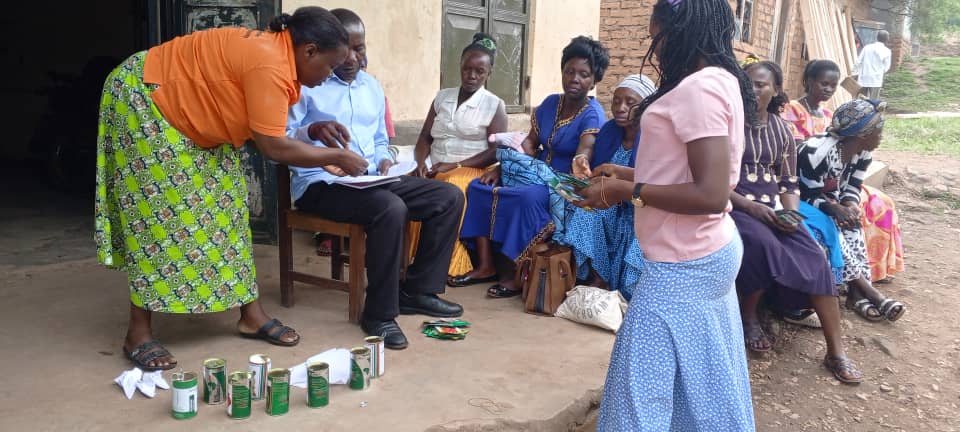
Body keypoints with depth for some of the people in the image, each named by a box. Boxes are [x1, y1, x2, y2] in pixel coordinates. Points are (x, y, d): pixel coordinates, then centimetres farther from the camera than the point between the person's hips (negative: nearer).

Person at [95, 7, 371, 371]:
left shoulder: (273, 53, -1)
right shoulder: (270, 65, -30)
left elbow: (265, 131, 0)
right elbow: (273, 147, -30)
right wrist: (337, 157, -21)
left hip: (188, 116, 10)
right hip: (143, 100, -10)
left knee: (224, 205, 5)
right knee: (158, 212, -9)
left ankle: (251, 314, 11)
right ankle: (138, 334, 0)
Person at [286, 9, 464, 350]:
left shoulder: (372, 87, 18)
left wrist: (384, 160, 2)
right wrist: (313, 131, -30)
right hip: (320, 183, -7)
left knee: (450, 197, -5)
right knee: (391, 208, -36)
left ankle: (417, 290, 2)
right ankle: (379, 313, -20)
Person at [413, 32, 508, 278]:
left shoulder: (494, 105, 3)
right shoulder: (441, 97, 16)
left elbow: (496, 151, -5)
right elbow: (425, 138, 14)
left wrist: (454, 165, -13)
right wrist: (421, 163, -8)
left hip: (471, 171, -4)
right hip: (435, 170, 4)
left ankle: (448, 264, -23)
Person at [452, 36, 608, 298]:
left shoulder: (592, 114, -13)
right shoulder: (550, 103, 8)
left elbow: (583, 155, -29)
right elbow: (530, 143, 9)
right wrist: (500, 168, -4)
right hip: (538, 175, 7)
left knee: (528, 196, -38)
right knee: (479, 187, -8)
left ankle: (515, 273, -24)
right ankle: (486, 266, -11)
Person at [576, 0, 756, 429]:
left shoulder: (699, 88, -19)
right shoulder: (721, 82, 12)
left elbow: (711, 195, -25)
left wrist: (625, 192, -18)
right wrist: (620, 177, 12)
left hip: (682, 264, -10)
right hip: (710, 252, 10)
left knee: (642, 387, -2)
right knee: (705, 377, 19)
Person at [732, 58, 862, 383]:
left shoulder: (781, 129, 13)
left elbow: (789, 182, 13)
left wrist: (790, 213, -7)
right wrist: (749, 207, -18)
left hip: (772, 209, 4)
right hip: (734, 207, -4)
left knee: (814, 258, -18)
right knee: (762, 244, -35)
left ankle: (836, 352, -12)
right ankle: (749, 317, -8)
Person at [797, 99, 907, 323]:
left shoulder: (863, 153, -4)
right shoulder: (819, 152, -31)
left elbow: (852, 187, 0)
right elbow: (808, 195, -25)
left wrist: (850, 205, -23)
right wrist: (835, 209, -41)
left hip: (832, 201, 8)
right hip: (801, 204, -8)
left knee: (853, 227, -18)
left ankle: (858, 291, -17)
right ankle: (868, 291, -21)